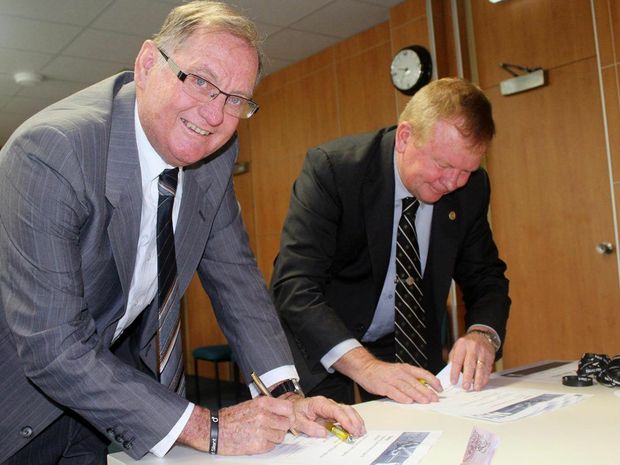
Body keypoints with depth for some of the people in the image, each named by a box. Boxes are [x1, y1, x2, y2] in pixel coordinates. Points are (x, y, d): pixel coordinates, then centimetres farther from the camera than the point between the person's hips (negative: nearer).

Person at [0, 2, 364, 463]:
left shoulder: (215, 151, -11)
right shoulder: (50, 151, -31)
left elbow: (233, 273, -3)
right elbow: (52, 348, -33)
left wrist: (286, 391, -14)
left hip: (127, 368, 5)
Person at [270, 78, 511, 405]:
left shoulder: (471, 187, -7)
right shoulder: (330, 168, -22)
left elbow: (485, 276, 3)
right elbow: (295, 286, -28)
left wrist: (483, 334, -19)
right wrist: (365, 366, -39)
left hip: (408, 352, 4)